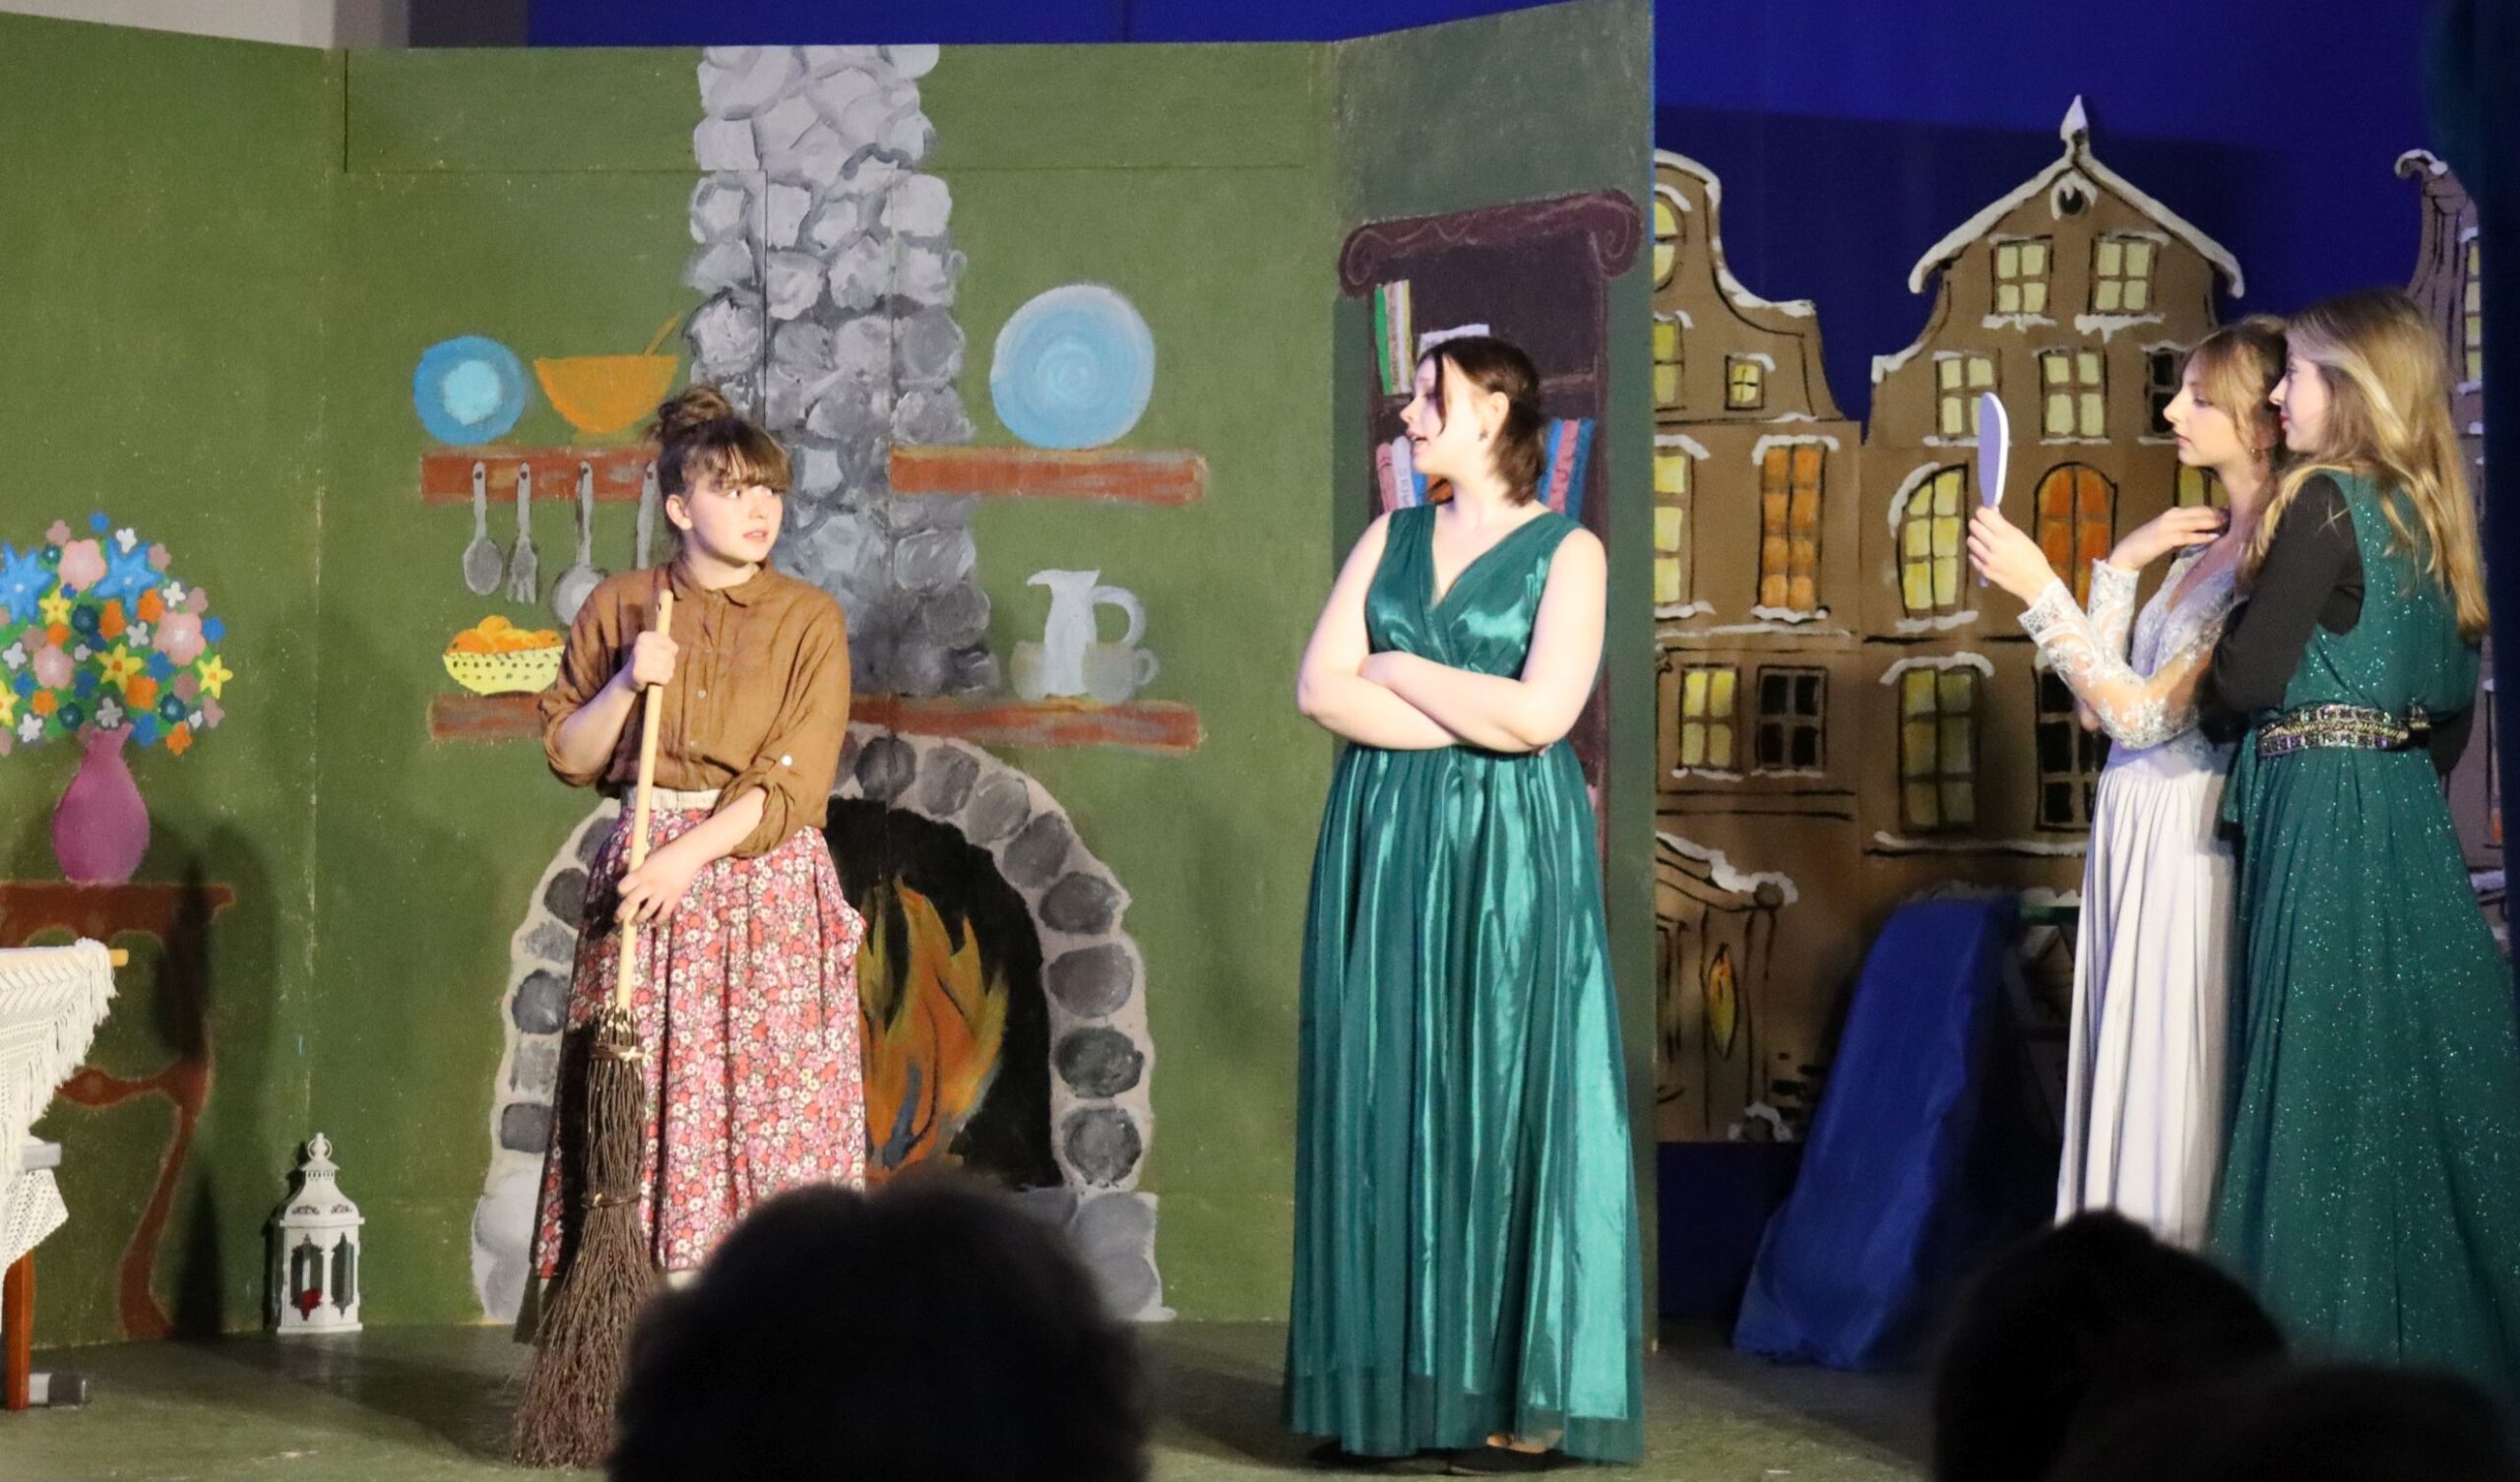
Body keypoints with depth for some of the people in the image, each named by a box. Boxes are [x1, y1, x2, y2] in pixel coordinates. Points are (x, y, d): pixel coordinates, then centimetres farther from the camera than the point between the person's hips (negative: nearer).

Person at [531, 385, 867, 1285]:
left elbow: (793, 781, -6)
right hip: (643, 875, 1)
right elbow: (568, 756, 9)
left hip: (764, 877, -1)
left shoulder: (809, 621, 2)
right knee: (641, 1104, -4)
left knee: (772, 1103, -6)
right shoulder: (619, 608, 8)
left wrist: (692, 855, -17)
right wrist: (625, 684, -8)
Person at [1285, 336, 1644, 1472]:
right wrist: (1474, 716, -10)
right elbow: (1320, 689, 0)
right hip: (1384, 851, 4)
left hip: (1507, 859, -4)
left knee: (1499, 1099, -3)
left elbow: (1540, 715, -14)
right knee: (1383, 1101, 2)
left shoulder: (1566, 552, -1)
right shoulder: (1390, 538, 12)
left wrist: (1398, 671, -4)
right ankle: (1389, 1388, 6)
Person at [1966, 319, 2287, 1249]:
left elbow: (2145, 715, -17)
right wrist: (2121, 565, 6)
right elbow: (2100, 706, 12)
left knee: (2175, 1085, -4)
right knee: (2125, 1073, 9)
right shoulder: (2203, 547, 15)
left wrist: (2039, 591, -18)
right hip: (2133, 826, 9)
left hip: (2193, 838, -9)